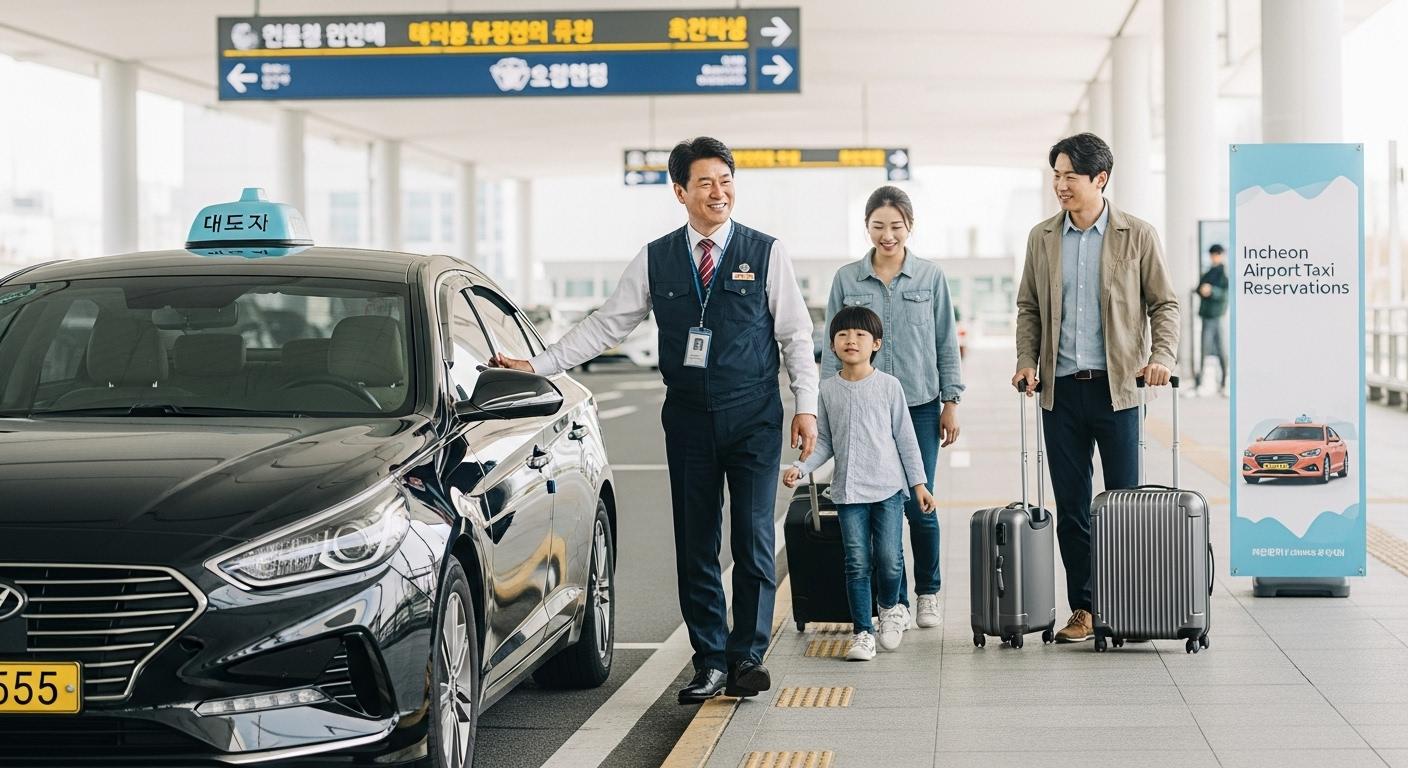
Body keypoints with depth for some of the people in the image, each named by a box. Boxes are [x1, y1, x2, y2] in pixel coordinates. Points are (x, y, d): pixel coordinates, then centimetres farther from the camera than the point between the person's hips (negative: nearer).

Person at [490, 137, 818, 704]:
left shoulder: (766, 253, 1)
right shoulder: (656, 260, 5)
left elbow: (796, 335, 3)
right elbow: (605, 326, 7)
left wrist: (806, 405, -4)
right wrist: (537, 365, 0)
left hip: (754, 417, -2)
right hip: (689, 418, 2)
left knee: (753, 539, -4)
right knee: (695, 546, 4)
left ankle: (747, 657, 5)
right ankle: (710, 662, 12)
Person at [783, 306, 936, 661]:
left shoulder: (888, 385, 0)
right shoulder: (828, 390, 4)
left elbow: (905, 437, 4)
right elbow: (824, 443, 9)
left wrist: (919, 483, 3)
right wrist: (800, 468, -6)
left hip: (888, 486, -1)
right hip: (848, 490, 1)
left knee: (889, 559, -6)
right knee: (857, 563, 0)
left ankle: (890, 608, 23)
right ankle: (862, 632, 8)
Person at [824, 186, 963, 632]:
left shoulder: (930, 277, 2)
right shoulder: (846, 280, 3)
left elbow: (946, 343, 6)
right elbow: (833, 348, 7)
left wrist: (951, 402, 3)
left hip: (920, 406, 0)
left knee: (919, 506, -1)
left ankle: (927, 593, 19)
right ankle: (894, 600, 11)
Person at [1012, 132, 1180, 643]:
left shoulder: (1138, 236, 1)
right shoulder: (1042, 238, 10)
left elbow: (1165, 303, 3)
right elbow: (1028, 308, 15)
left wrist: (1162, 357, -12)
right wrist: (1027, 361, 1)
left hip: (1117, 386, -3)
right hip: (1061, 388, 3)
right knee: (1071, 507, 4)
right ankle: (1083, 610, 11)